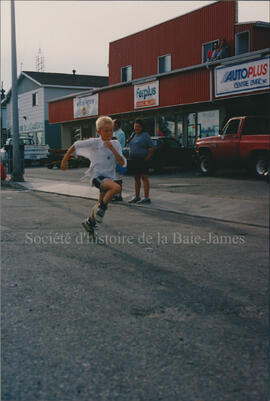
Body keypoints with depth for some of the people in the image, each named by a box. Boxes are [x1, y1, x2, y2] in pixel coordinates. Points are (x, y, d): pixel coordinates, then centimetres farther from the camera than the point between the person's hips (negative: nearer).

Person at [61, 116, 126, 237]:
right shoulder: (93, 143, -8)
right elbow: (75, 146, 2)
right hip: (97, 176, -5)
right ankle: (101, 208, -12)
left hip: (109, 177, 5)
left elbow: (122, 163, -8)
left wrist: (112, 149, -17)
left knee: (101, 204, 17)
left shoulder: (115, 144, 2)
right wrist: (65, 160, 4)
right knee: (116, 187, -32)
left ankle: (90, 222, 42)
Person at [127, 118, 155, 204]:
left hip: (142, 160, -7)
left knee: (144, 177, -8)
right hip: (133, 160, 7)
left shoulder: (145, 135, -5)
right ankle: (136, 197, 17)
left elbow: (152, 148, -9)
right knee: (136, 178, 11)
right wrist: (128, 141, 7)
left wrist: (147, 158, -15)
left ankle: (146, 198, -9)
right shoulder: (133, 134, 15)